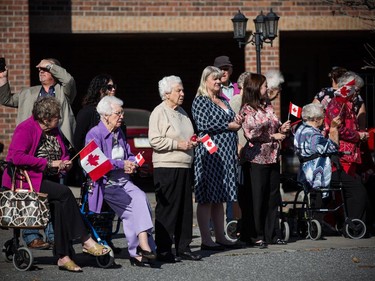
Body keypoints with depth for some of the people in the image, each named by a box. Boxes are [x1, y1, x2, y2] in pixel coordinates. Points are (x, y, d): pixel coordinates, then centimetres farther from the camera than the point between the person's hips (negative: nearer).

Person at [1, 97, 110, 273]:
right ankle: (86, 241, -23)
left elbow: (64, 153, 27)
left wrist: (66, 163, 0)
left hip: (48, 180, 7)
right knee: (65, 193, -27)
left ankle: (63, 256, -25)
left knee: (60, 205, -24)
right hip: (26, 180, -7)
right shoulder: (26, 129, -10)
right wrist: (49, 163, -22)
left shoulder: (54, 131, 16)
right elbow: (16, 156, -23)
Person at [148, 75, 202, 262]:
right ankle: (163, 250, -4)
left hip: (185, 167, 8)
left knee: (185, 209, 8)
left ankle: (183, 247, 14)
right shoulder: (159, 113, -7)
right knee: (166, 209, -7)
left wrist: (192, 142, 12)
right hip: (166, 168, -8)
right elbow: (154, 140, -15)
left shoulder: (182, 112, 19)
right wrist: (177, 144, -16)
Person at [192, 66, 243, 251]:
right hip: (209, 154, -8)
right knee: (206, 198, -6)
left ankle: (220, 237, 13)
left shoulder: (224, 101, 20)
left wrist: (238, 121, 6)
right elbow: (204, 125, -16)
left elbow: (232, 121, 29)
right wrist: (229, 126, -10)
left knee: (219, 198, 10)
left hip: (225, 155, 8)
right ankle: (206, 240, -6)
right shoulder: (200, 101, -4)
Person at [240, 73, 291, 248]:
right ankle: (255, 236, 4)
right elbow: (252, 134, -14)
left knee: (273, 197, 8)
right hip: (257, 158, -7)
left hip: (273, 157, 7)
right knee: (256, 199, -2)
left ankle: (271, 234, 15)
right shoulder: (247, 110, -7)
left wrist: (282, 129, 3)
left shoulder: (267, 106, 14)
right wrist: (273, 136, -10)